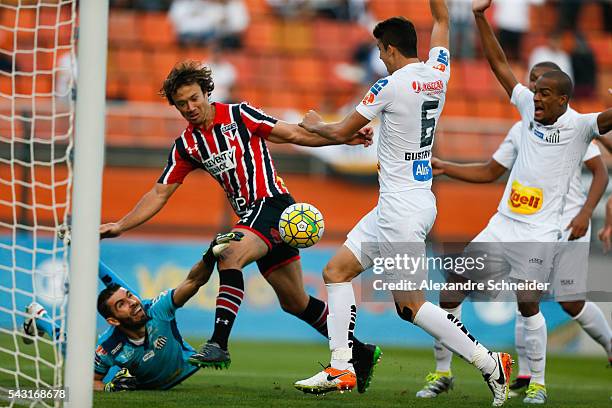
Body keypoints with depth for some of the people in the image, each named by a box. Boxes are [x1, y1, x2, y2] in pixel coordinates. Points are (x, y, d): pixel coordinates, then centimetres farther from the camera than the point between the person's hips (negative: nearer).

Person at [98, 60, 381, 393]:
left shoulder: (238, 115, -3)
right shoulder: (186, 146, 11)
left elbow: (294, 134, 0)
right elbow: (159, 194, 13)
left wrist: (345, 138, -7)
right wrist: (120, 226, 6)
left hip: (272, 203, -7)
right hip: (250, 214, 7)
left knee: (230, 256, -31)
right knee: (295, 303, 11)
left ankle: (218, 343, -35)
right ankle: (360, 351, 24)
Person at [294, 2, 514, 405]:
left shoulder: (391, 86, -16)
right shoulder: (438, 74, 4)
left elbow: (342, 131, -2)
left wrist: (314, 124, 17)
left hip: (402, 209, -9)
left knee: (410, 303, -6)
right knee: (337, 271, 11)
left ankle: (489, 362, -3)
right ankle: (341, 368, 8)